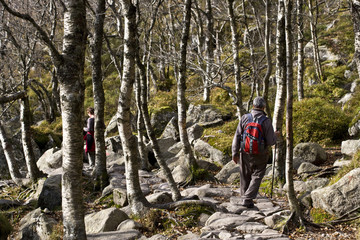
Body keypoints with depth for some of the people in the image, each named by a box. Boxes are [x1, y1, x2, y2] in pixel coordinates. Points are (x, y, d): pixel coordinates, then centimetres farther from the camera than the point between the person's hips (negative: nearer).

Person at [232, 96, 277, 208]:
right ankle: (247, 199, -3)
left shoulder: (244, 118, -7)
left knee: (245, 177, 17)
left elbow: (237, 137, -6)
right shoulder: (266, 121, -14)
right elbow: (270, 141, -13)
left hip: (245, 153, 3)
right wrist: (275, 136, 9)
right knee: (256, 177, 9)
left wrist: (235, 153, 3)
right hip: (260, 155, -2)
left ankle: (245, 198, 28)